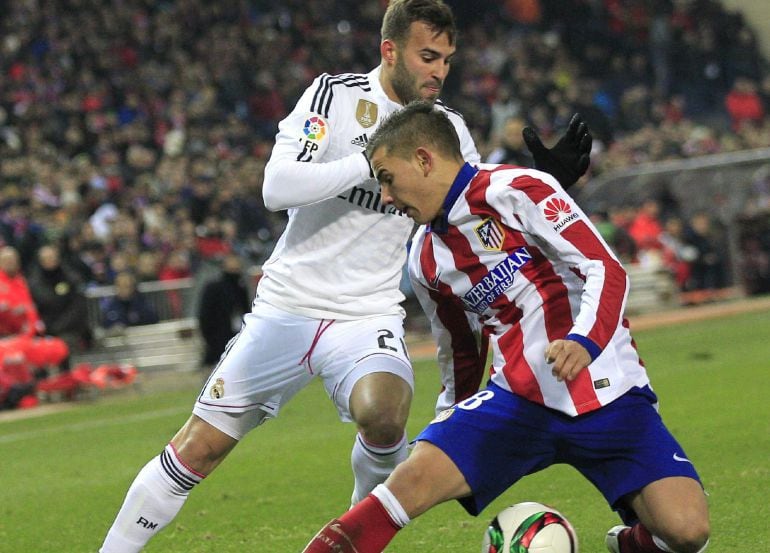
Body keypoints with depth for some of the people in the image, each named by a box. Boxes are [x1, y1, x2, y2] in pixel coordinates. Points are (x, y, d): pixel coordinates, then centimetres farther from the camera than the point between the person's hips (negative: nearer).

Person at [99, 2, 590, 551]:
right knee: (196, 450, 0)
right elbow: (277, 187, -18)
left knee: (383, 416, -31)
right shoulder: (334, 95, -6)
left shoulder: (447, 129, 2)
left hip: (368, 317, 1)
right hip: (286, 308, -1)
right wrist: (374, 161, -24)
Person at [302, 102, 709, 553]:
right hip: (518, 398, 5)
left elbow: (607, 272, -16)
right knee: (414, 477, -20)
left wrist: (584, 342, -33)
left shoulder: (516, 190, -10)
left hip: (608, 394, -4)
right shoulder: (426, 261, 12)